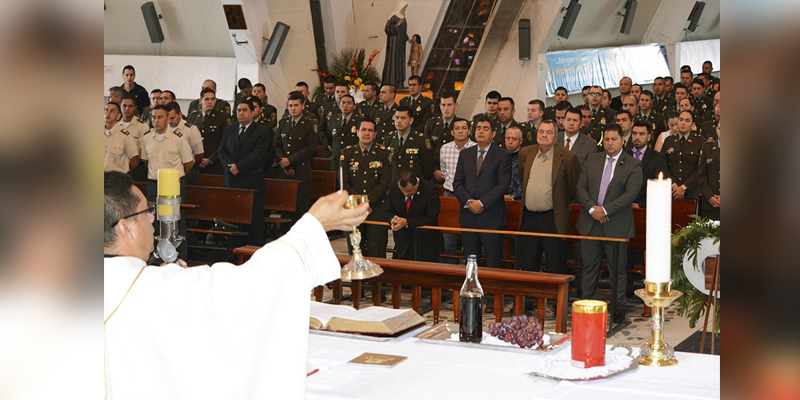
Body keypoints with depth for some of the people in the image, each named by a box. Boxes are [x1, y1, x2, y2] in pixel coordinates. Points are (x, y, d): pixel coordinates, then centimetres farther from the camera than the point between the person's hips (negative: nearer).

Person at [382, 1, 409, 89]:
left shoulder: (403, 18, 14)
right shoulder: (393, 17, -11)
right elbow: (387, 28, -17)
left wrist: (407, 39, 16)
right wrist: (396, 26, -26)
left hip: (401, 44, 9)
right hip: (394, 42, -9)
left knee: (400, 61, 7)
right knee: (392, 60, -10)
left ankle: (398, 83, 9)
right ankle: (389, 83, -12)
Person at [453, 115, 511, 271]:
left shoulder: (503, 156, 1)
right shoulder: (465, 154, 14)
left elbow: (503, 185, -8)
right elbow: (457, 183, 8)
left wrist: (482, 203, -15)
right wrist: (468, 202, -9)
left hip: (492, 218, -4)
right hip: (468, 216, 4)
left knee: (493, 264, -2)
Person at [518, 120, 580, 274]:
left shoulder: (568, 158, -7)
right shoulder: (525, 153, 6)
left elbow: (574, 187, 1)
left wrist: (561, 203, 5)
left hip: (553, 219, -4)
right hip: (528, 218, 4)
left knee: (556, 268, 1)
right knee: (527, 266, 10)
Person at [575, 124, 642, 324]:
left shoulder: (633, 165, -2)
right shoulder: (592, 160, 10)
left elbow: (630, 193, -13)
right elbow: (581, 188, 4)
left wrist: (605, 210, -18)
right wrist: (592, 208, -12)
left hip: (616, 226, -3)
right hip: (590, 224, 3)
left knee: (617, 269, 6)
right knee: (589, 267, 10)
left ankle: (618, 307, 19)